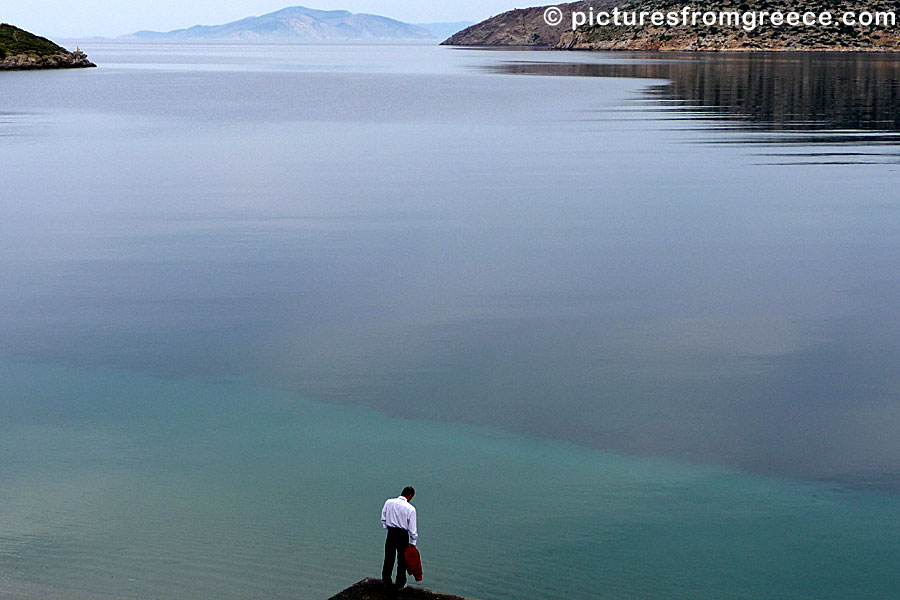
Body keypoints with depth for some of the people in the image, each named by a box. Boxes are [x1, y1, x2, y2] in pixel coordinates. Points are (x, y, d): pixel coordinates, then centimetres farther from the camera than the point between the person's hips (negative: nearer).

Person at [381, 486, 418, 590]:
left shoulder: (388, 502, -5)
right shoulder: (410, 509, -15)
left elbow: (383, 519, 4)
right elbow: (412, 528, -11)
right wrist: (413, 542, -2)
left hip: (391, 533, 3)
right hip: (403, 535, -3)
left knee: (388, 558, 17)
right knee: (402, 559, 11)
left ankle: (386, 581, 28)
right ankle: (400, 584, 19)